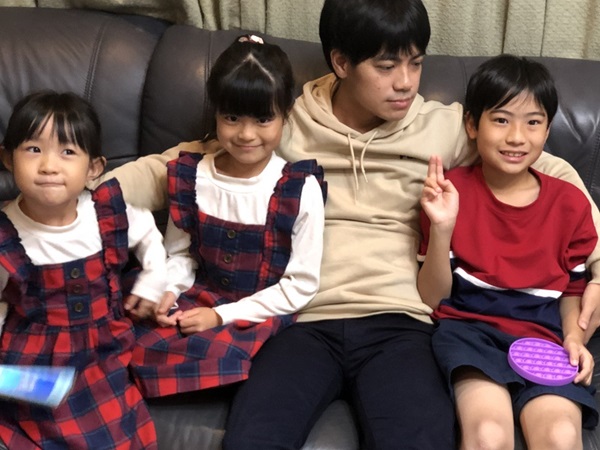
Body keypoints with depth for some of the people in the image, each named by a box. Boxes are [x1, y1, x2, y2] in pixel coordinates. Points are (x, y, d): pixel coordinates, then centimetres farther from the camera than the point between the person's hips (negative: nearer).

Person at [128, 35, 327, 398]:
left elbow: (302, 285, -10)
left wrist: (222, 315, -13)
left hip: (260, 315, -3)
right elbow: (179, 253, 10)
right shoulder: (192, 176, -2)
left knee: (210, 357, -30)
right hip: (199, 301, 3)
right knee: (133, 346, -23)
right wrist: (167, 292, -12)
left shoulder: (301, 190, -12)